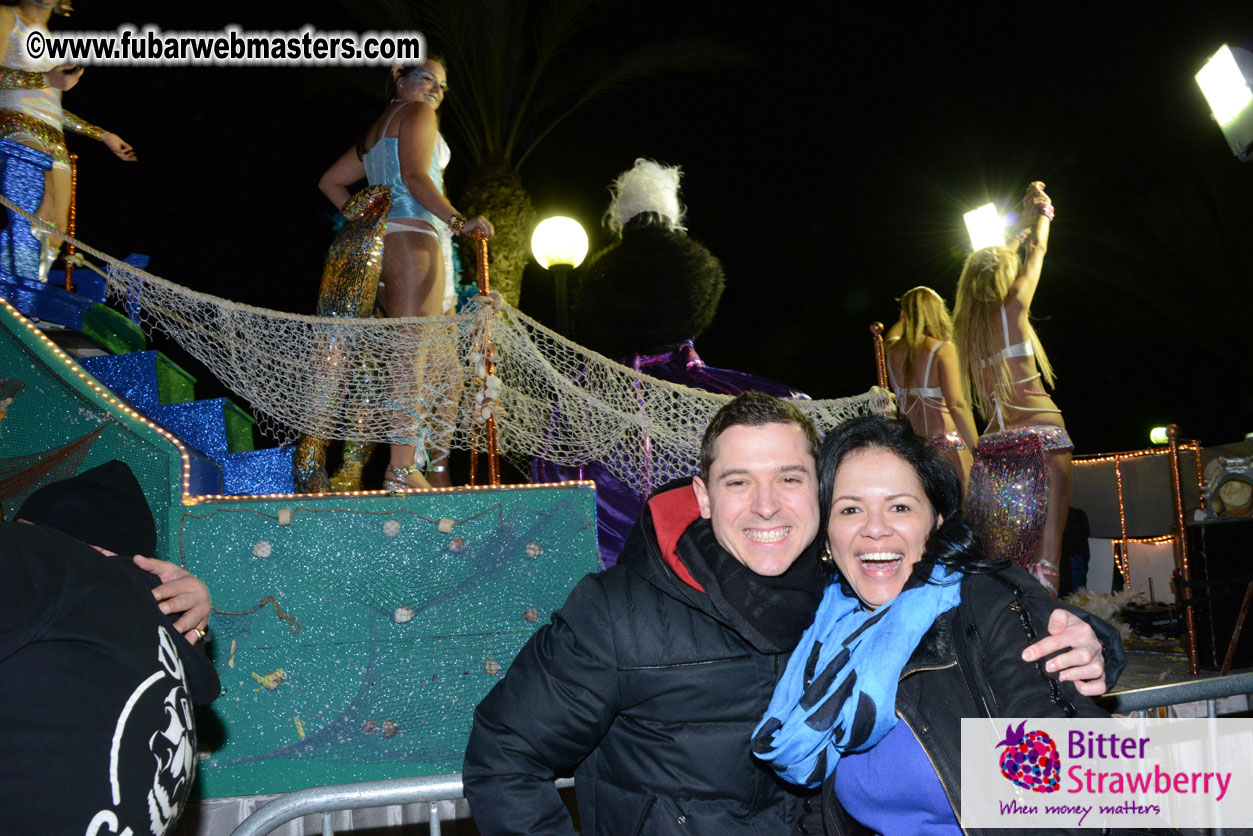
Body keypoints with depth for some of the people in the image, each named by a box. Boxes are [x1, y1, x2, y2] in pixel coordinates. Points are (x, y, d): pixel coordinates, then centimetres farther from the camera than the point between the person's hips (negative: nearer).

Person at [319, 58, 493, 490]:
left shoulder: (373, 133, 29)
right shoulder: (416, 114, 4)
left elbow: (330, 182, 32)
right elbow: (414, 175, -13)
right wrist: (459, 221, -22)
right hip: (415, 239, -10)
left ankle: (439, 471, 8)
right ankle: (402, 470, -19)